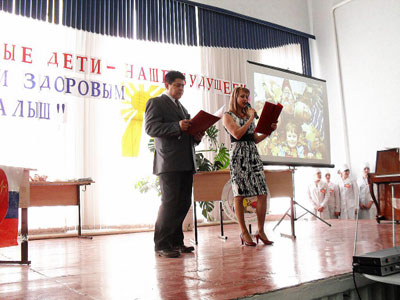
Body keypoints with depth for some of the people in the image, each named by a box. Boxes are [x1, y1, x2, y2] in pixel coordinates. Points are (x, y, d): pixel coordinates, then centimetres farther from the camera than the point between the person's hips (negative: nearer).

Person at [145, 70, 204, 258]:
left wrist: (196, 137, 7)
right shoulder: (156, 103, 4)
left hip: (186, 163, 8)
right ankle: (161, 245, 1)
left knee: (184, 203, 7)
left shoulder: (181, 107, 27)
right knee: (170, 202, -9)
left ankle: (176, 242, 17)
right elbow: (150, 127, -11)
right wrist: (177, 127, -21)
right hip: (169, 163, -8)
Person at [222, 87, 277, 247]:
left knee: (263, 193, -5)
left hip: (253, 154, 6)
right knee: (239, 195, -4)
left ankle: (261, 231, 3)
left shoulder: (249, 114, 23)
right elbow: (237, 134, -10)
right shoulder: (228, 116, 6)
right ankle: (244, 232, 5)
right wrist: (251, 118, -4)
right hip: (238, 155, -5)